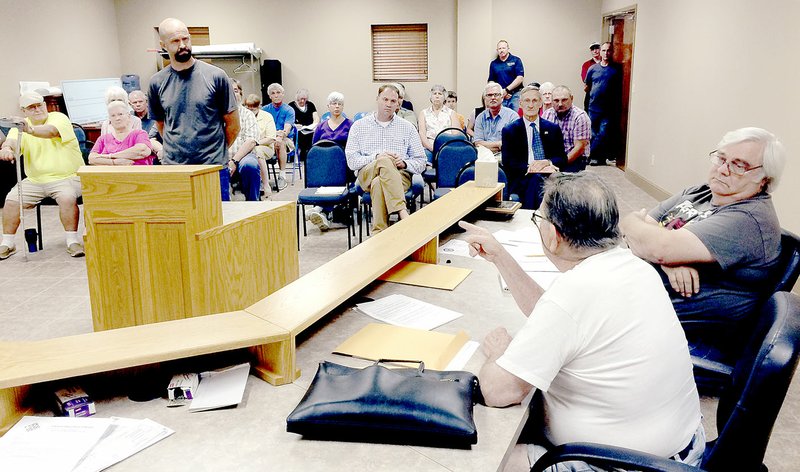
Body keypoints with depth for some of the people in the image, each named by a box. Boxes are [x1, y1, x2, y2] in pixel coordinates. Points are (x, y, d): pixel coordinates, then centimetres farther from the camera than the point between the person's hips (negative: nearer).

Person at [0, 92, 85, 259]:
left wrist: (31, 130, -49)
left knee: (67, 197, -32)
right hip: (34, 180, 5)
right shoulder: (20, 126, 10)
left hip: (66, 177, -4)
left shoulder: (59, 118, -4)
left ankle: (73, 241, -18)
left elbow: (51, 131, -28)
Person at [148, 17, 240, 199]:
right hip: (172, 168, 3)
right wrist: (176, 150, 12)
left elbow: (233, 124, 3)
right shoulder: (157, 82, 6)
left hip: (214, 167, -2)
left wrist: (216, 151, 8)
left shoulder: (215, 76, -3)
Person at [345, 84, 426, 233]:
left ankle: (379, 232, -40)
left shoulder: (407, 127, 17)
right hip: (367, 175, -1)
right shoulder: (359, 126, 14)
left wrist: (404, 163, -8)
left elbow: (421, 162, 14)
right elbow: (351, 161, 3)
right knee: (385, 161, -37)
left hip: (400, 175, 1)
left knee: (378, 184, -37)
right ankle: (403, 212, -50)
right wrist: (376, 157, -13)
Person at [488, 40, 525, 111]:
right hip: (500, 96, 2)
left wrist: (506, 90, -11)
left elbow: (520, 78, -4)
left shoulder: (516, 60, 4)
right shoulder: (493, 64, 13)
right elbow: (491, 81, 12)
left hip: (515, 95, -2)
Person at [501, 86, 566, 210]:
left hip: (550, 176, 3)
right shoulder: (509, 131, 10)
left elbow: (562, 158, 13)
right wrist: (529, 168, -17)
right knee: (537, 180, -36)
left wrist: (547, 162, -10)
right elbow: (507, 163, 0)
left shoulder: (553, 129, 18)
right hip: (522, 180, -2)